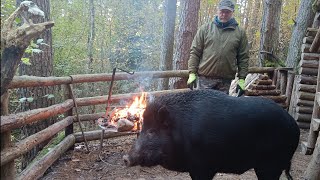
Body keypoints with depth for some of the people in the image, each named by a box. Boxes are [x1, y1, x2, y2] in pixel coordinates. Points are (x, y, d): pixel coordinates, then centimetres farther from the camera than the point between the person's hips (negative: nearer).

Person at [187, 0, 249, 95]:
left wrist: (241, 79, 2)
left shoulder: (240, 32, 7)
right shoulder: (205, 28, 6)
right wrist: (192, 73, -4)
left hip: (226, 82, 1)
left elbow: (243, 58, 7)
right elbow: (195, 52, 3)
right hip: (205, 79, -1)